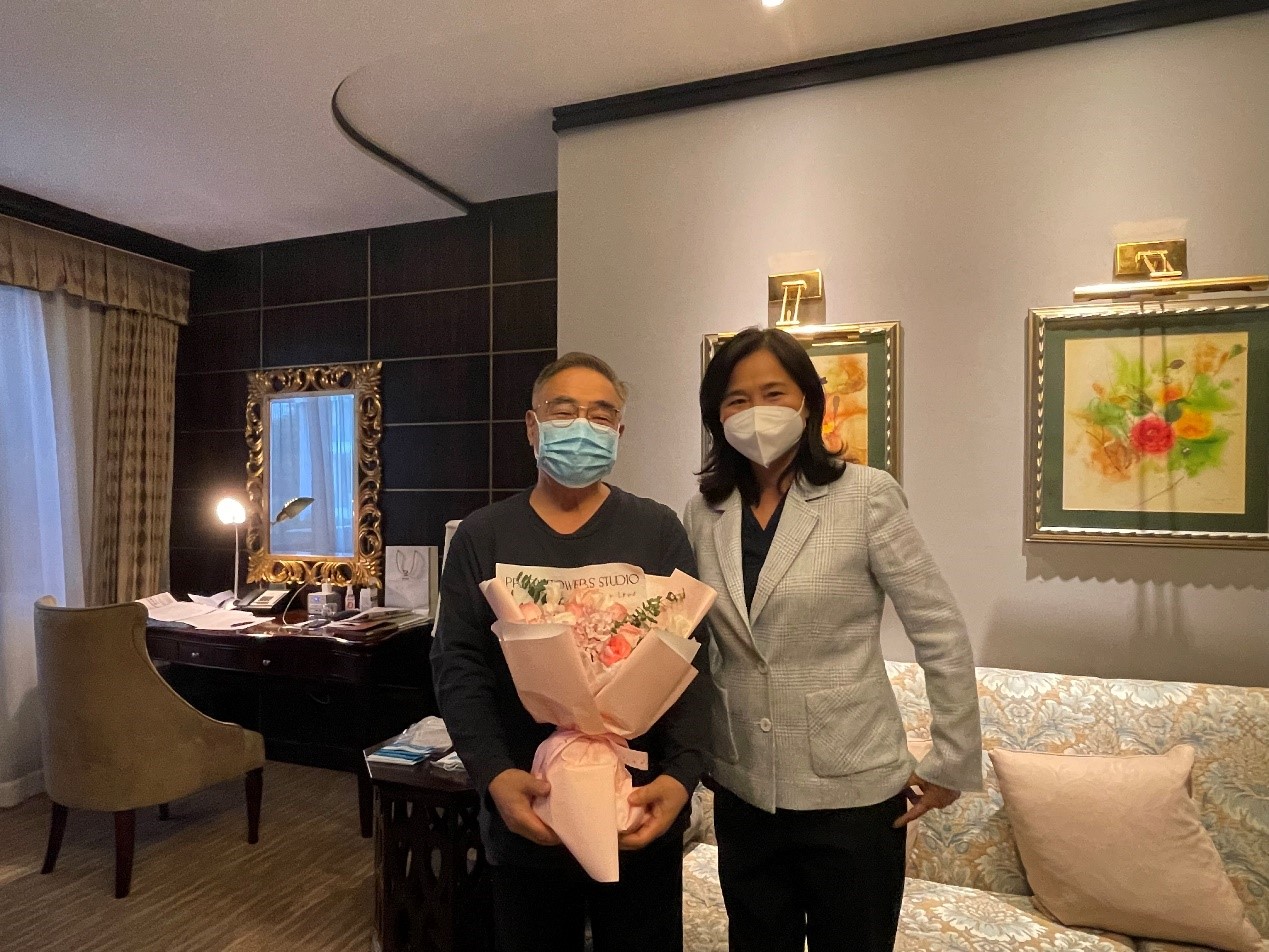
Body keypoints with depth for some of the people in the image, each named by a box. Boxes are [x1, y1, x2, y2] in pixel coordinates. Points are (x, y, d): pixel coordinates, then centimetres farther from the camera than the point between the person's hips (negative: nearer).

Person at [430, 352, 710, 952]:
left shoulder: (658, 532, -1)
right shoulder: (481, 537, 1)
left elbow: (691, 664, -5)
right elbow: (457, 666, -4)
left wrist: (681, 774, -17)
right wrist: (495, 774, -17)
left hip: (641, 817, 0)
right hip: (524, 819, 1)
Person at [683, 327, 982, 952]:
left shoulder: (866, 497, -13)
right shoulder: (703, 514, -2)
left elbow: (942, 635, -9)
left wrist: (953, 762, -5)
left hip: (852, 790, -3)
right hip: (742, 790, 4)